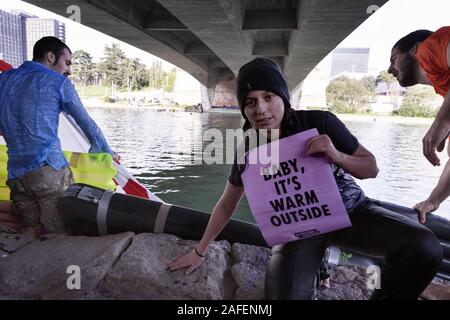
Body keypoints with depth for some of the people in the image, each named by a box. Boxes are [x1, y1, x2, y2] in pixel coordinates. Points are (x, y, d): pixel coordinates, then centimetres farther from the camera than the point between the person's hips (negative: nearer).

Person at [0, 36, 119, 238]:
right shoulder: (58, 82, 2)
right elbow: (87, 124, 6)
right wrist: (107, 151, 18)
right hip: (49, 169, -5)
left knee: (31, 234, 12)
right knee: (61, 236, -2)